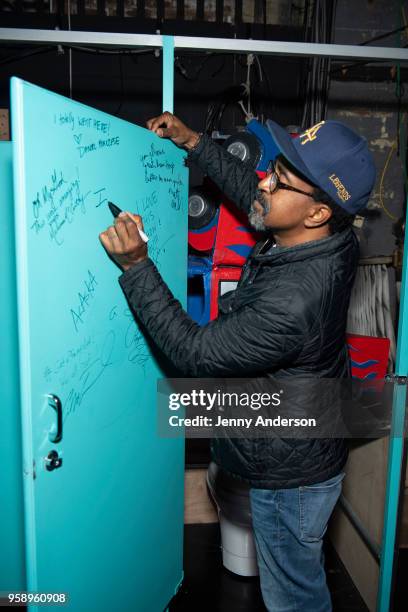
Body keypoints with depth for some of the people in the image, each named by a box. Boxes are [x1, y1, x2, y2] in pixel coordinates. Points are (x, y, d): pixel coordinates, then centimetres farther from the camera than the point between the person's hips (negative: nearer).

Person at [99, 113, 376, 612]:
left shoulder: (292, 301, -39)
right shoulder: (329, 240, -11)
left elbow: (195, 353, -27)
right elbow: (249, 190, 7)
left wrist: (135, 265, -28)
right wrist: (192, 142, 6)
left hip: (290, 477, -8)